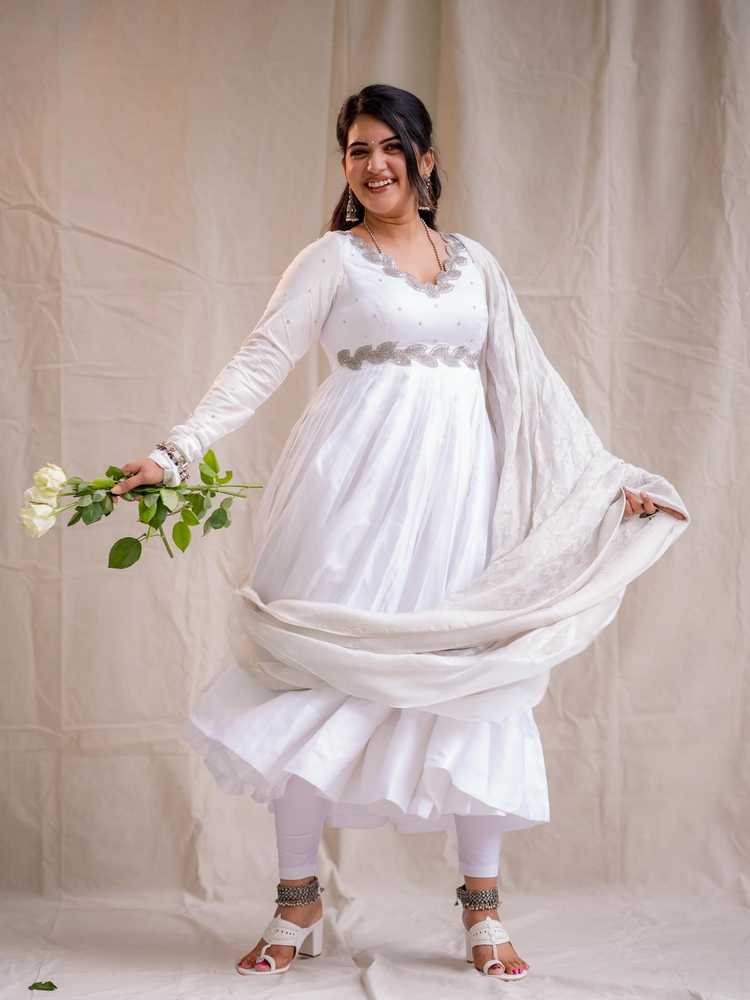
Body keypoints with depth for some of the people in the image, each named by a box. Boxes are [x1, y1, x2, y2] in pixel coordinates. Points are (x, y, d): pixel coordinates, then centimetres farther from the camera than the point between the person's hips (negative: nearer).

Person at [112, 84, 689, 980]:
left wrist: (609, 475, 13)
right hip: (358, 485, -3)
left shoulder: (473, 260, 15)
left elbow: (530, 381, 16)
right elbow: (259, 364, -4)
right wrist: (176, 451, -17)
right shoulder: (332, 259, 5)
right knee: (319, 677, -4)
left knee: (474, 680, 1)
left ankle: (482, 910, 11)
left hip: (459, 486, 3)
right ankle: (298, 901, 10)